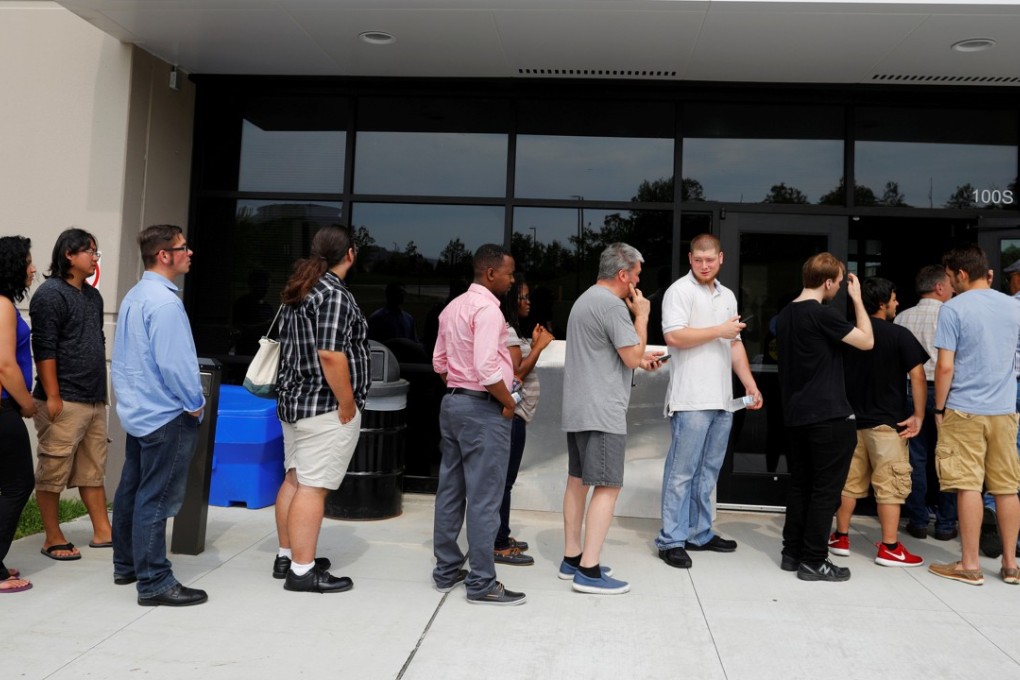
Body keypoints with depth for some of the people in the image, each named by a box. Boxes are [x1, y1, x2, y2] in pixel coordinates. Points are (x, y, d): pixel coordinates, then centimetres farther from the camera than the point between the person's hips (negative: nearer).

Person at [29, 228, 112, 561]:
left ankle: (102, 532, 18)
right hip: (64, 402, -8)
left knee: (93, 471, 12)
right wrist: (52, 396, -18)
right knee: (53, 471, 2)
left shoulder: (93, 296, 16)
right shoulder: (50, 294, -9)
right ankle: (53, 539, 11)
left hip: (94, 400, 8)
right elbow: (44, 349, -14)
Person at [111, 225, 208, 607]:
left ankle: (126, 565, 30)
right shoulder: (164, 301, -20)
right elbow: (173, 362, -23)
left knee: (131, 490, 17)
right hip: (166, 415, -10)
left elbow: (121, 358, 16)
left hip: (136, 411, 10)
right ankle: (154, 583, 2)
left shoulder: (133, 297, 11)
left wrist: (129, 395, 21)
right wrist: (195, 403, -12)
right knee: (157, 499, -4)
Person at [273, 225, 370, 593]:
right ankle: (302, 571, -1)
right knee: (313, 487, -6)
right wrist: (348, 405, -17)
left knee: (294, 479, 15)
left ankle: (287, 556, 25)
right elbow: (330, 355, -24)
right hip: (325, 406, -10)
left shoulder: (298, 290, 13)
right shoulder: (335, 294, -16)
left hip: (293, 399, 10)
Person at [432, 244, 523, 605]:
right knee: (484, 498, -2)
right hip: (482, 408, -9)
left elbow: (439, 362, 16)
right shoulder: (487, 309, -17)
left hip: (452, 402, 9)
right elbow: (486, 368, -25)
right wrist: (509, 403, -13)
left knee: (451, 491, 14)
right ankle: (482, 583, 5)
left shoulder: (453, 307, 12)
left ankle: (447, 570, 23)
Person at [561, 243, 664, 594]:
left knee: (577, 481, 13)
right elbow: (632, 356, -13)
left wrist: (640, 358, 21)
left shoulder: (585, 299, 18)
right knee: (608, 487, -7)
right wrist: (641, 315, -2)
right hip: (602, 412, -10)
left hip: (576, 408, 10)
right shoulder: (613, 305, -14)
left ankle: (572, 558, 21)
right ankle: (589, 570, -7)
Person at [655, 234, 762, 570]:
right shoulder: (679, 291, -5)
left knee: (708, 472, 13)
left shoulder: (727, 296, 19)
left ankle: (699, 533, 22)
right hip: (691, 399, -7)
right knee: (682, 472, -5)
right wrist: (719, 331, -10)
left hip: (722, 400, 7)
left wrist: (750, 384, 16)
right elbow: (674, 336, -17)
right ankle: (671, 540, 2)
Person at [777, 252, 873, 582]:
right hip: (829, 416, -8)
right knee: (826, 490, 1)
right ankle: (813, 561, 6)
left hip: (796, 415, 8)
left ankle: (792, 553, 20)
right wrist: (857, 298, -1)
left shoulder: (785, 315, 11)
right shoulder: (822, 314, -15)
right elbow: (866, 341, -10)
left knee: (800, 485, 14)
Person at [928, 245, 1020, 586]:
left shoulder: (953, 308, -10)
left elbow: (945, 367, -13)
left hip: (965, 410, -5)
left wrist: (939, 409, -3)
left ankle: (970, 565, 5)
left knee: (968, 487, -1)